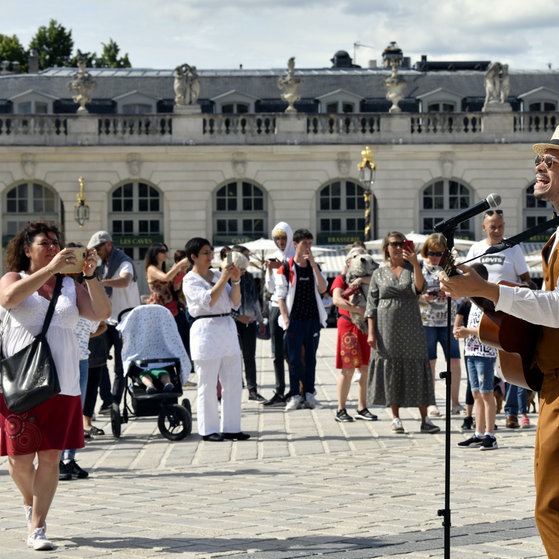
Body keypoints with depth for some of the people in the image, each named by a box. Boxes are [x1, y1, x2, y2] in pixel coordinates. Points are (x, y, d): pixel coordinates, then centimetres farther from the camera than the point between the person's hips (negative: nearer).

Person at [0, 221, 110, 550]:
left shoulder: (71, 286, 11)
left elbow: (102, 313, -2)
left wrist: (90, 275, -14)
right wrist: (51, 269, -25)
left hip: (62, 384, 2)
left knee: (51, 457, -1)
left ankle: (37, 529, 5)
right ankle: (30, 502, 33)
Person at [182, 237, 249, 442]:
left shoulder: (218, 275, 15)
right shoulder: (190, 280, -2)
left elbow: (235, 303, 11)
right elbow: (208, 300, -18)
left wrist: (235, 282, -4)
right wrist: (224, 278, -16)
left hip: (227, 328, 6)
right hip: (206, 330, -6)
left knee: (233, 382, 5)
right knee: (208, 385, -3)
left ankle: (230, 427, 11)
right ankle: (209, 429, 4)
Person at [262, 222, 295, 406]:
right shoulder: (273, 258, 14)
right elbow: (270, 287, 13)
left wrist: (282, 267, -16)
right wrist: (269, 270, -3)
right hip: (275, 306, 5)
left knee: (289, 351, -10)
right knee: (277, 353, 3)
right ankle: (279, 393, 4)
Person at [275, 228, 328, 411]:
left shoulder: (314, 267, 11)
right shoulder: (286, 268, -1)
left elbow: (323, 288, -3)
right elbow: (280, 295, -3)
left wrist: (313, 264, -9)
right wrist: (286, 318, -11)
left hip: (313, 319, 4)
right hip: (295, 319, -4)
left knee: (311, 358, 7)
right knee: (294, 358, -2)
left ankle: (309, 393, 12)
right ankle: (295, 395, 1)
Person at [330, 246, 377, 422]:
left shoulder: (367, 280, 15)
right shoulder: (341, 279, 2)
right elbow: (337, 299, -16)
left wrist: (361, 280, -20)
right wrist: (358, 310, -23)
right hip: (348, 325, -4)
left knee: (366, 369, 4)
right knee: (348, 369, -6)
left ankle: (362, 408, 11)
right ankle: (341, 410, 0)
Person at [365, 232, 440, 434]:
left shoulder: (411, 269, 7)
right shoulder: (379, 274, 7)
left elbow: (419, 287, -13)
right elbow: (371, 305, 4)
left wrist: (416, 264, -25)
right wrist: (371, 332, -4)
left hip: (411, 327, 0)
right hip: (387, 329, 0)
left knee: (415, 369, -3)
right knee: (391, 370, 1)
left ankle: (425, 419, -2)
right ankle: (396, 419, 10)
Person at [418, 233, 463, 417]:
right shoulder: (419, 267, 1)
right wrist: (422, 297, -19)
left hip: (448, 319, 2)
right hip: (426, 319, -2)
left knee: (454, 359, -2)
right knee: (430, 361, 2)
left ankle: (455, 402, 6)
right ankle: (430, 404, 8)